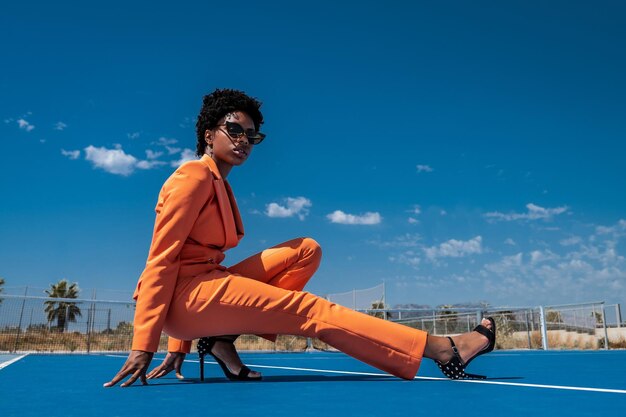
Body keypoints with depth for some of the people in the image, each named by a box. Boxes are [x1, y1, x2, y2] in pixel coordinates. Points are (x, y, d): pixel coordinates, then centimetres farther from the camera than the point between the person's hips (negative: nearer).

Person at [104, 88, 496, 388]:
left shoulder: (219, 184, 18)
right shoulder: (195, 177, -9)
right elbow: (161, 259, -15)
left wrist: (180, 346, 16)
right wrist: (144, 345, -20)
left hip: (204, 287, 9)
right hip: (185, 292, -9)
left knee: (307, 250, -1)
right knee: (310, 309, -17)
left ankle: (223, 338, -9)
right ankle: (444, 350, -17)